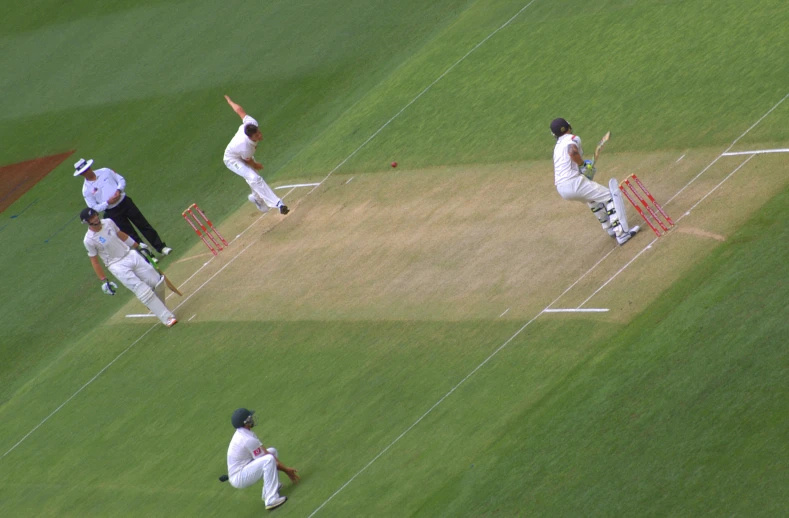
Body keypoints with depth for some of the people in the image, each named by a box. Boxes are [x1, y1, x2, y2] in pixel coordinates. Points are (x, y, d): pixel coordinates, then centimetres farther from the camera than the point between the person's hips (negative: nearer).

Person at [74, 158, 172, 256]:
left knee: (144, 225, 7)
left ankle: (161, 247, 18)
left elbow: (121, 180, 8)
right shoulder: (86, 190, -8)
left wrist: (119, 190, -12)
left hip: (125, 203, 2)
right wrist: (108, 202, -19)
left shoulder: (105, 172, 0)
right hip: (113, 213, -2)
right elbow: (94, 208, -6)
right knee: (131, 235, 3)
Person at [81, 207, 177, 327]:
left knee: (157, 282, 2)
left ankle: (158, 308, 28)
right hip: (118, 266, -6)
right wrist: (104, 281, -8)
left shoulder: (108, 222, -1)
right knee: (143, 291, -14)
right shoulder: (89, 240, -15)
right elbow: (94, 261, -7)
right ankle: (167, 317, -11)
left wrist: (138, 246, 23)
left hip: (130, 255, 6)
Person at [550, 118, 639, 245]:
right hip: (573, 182, -8)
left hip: (561, 189, 8)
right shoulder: (572, 139, 2)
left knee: (594, 198, 34)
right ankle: (622, 234, -11)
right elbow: (572, 152, -23)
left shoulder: (558, 146, 25)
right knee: (610, 197, -1)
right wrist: (583, 164, -6)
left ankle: (610, 229, 39)